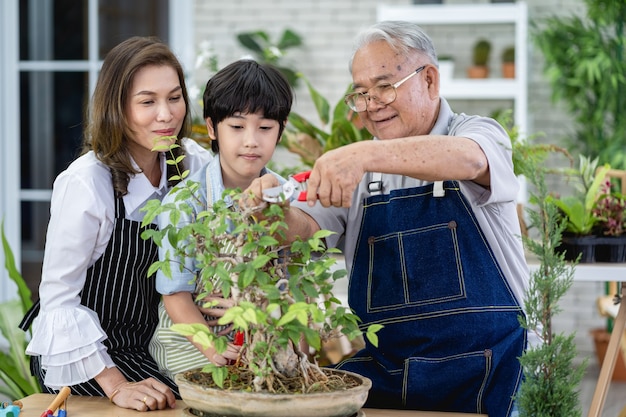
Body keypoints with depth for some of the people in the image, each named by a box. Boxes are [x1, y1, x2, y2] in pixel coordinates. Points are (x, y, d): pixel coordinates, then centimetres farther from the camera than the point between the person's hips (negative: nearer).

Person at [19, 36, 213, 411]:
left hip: (147, 345, 6)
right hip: (77, 356, -6)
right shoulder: (86, 183, -23)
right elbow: (59, 299, -20)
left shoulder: (191, 162, -5)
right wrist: (115, 386, -24)